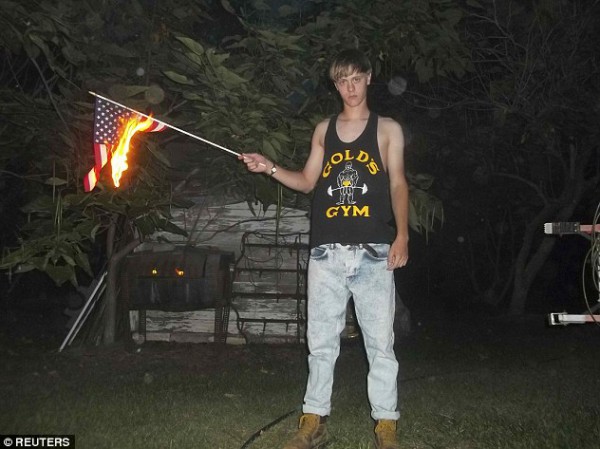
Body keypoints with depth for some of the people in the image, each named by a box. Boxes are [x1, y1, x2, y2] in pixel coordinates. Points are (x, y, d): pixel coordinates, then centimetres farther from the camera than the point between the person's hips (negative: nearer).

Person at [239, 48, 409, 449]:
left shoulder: (387, 129, 9)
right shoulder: (324, 130, 17)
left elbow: (398, 185, 4)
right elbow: (308, 182, 19)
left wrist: (402, 235, -9)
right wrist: (270, 168, 4)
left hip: (372, 252, -2)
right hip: (326, 253, 3)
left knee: (380, 341, 0)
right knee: (321, 340, 7)